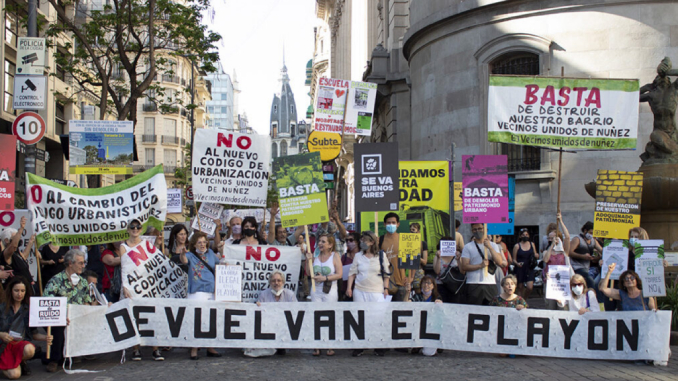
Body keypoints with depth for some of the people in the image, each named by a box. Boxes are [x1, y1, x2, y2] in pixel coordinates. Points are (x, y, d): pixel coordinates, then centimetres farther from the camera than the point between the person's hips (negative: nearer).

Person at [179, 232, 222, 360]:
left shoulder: (210, 253, 14)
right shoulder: (191, 255, 2)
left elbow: (219, 264, 31)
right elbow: (184, 260, -22)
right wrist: (182, 254, -43)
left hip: (212, 291, 4)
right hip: (196, 292, -4)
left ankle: (210, 348, 18)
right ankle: (194, 349, -5)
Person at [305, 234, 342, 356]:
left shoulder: (335, 256, -1)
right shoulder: (315, 255, 9)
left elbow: (339, 274, -9)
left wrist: (325, 278, -16)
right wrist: (308, 260, -1)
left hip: (330, 292, -3)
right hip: (316, 291, 3)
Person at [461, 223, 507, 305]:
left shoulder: (492, 245, 13)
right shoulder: (468, 247, 5)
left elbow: (500, 262, -1)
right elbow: (464, 267, -4)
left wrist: (490, 247, -9)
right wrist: (480, 265, -16)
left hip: (490, 284, 3)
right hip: (473, 285, -2)